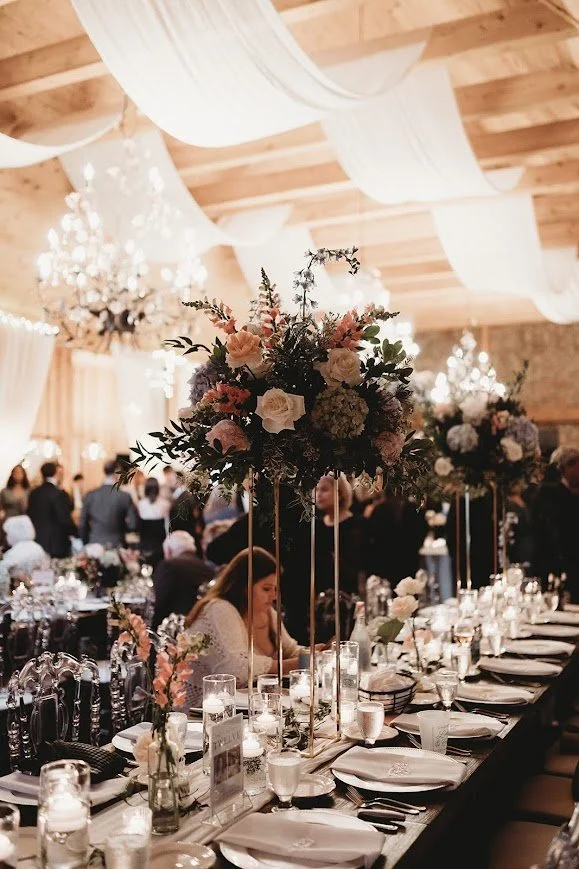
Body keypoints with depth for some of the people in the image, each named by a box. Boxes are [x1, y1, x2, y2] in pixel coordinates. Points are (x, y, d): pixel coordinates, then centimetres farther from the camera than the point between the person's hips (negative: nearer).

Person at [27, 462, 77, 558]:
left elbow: (30, 515, 11)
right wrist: (74, 532, -2)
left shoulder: (33, 493, 6)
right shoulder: (59, 494, -15)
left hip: (37, 539, 7)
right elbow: (65, 518, -15)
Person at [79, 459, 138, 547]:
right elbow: (133, 525, -7)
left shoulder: (89, 495, -2)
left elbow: (83, 524, 4)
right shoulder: (125, 497, -9)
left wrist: (85, 544, 15)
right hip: (116, 546, -2)